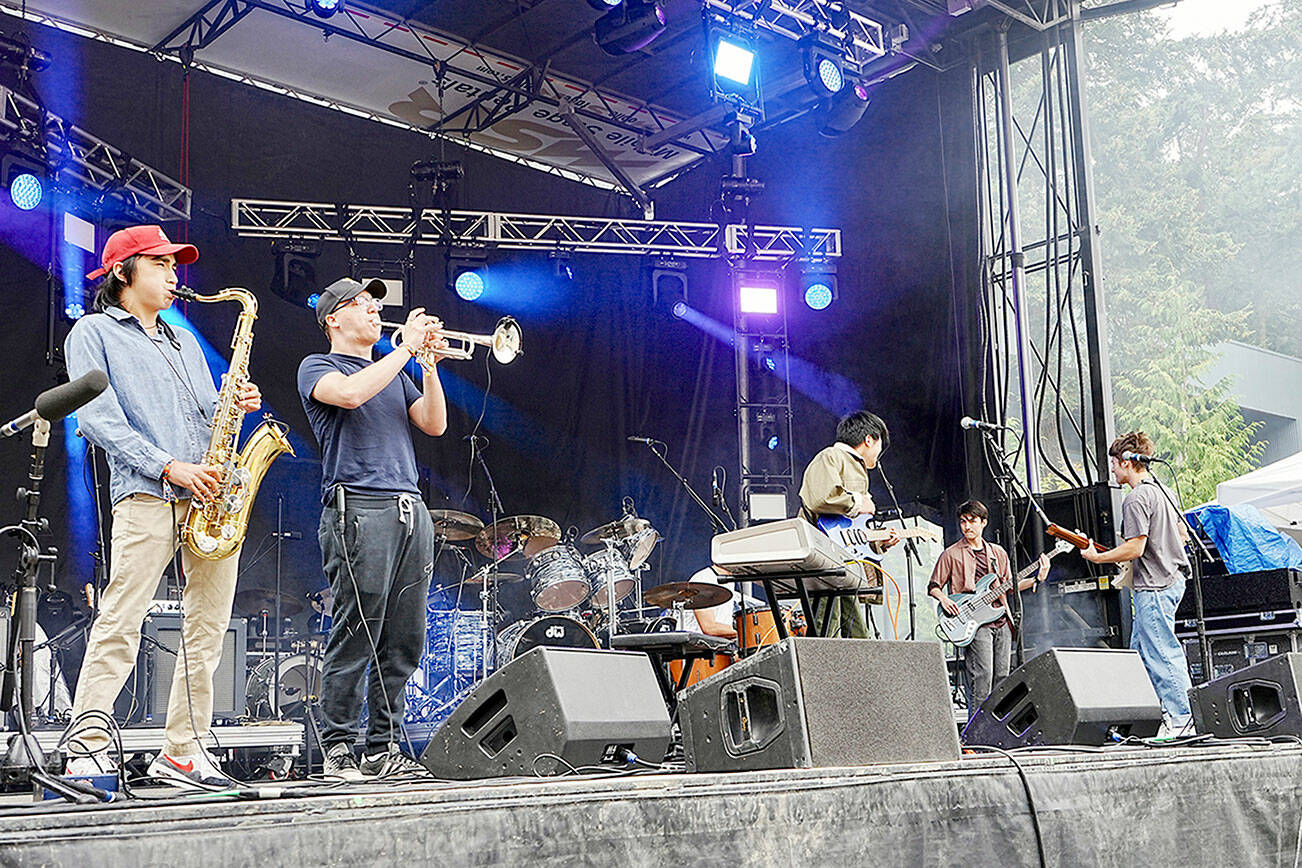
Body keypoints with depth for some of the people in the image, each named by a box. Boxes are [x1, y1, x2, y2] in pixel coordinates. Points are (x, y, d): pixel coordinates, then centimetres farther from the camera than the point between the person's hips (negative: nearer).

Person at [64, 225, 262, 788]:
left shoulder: (184, 341, 29)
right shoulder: (93, 332, 9)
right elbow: (97, 418, -4)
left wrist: (236, 405, 4)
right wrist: (167, 466, -13)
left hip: (212, 495, 6)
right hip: (145, 492, -6)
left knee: (209, 627, 2)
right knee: (120, 622, -13)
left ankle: (183, 751, 8)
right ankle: (88, 750, -8)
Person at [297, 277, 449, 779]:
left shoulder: (395, 374, 27)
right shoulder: (317, 367, 8)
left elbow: (435, 425, 14)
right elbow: (349, 393, -15)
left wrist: (430, 365, 3)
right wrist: (407, 348, -9)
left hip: (410, 511, 6)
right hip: (358, 508, -6)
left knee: (404, 643, 3)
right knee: (355, 637, -9)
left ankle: (383, 748, 8)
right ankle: (338, 748, -3)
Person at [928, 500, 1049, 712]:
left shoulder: (998, 552, 16)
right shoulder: (951, 554, 2)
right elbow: (933, 587, 5)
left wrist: (1036, 579, 7)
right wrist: (943, 600, -15)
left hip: (1001, 622, 5)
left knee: (1002, 676, 5)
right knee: (982, 675, -14)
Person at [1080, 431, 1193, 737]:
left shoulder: (1136, 499, -16)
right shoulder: (1165, 491, 14)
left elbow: (1135, 548, -21)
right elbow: (1183, 534, 22)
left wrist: (1097, 557, -11)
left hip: (1154, 586, -10)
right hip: (1173, 578, 10)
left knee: (1162, 652, -6)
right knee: (1140, 648, 15)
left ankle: (1178, 718, -3)